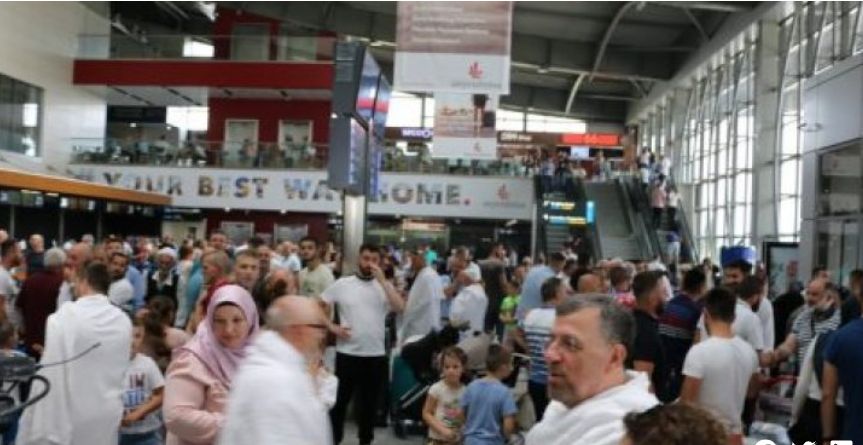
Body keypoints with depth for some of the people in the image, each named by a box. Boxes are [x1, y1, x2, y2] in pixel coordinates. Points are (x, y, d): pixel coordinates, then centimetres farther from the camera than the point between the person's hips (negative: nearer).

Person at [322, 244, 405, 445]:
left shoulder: (384, 285, 4)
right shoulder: (342, 284, 1)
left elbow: (400, 308, -13)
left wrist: (382, 279, -14)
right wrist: (332, 327, -7)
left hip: (376, 355, 1)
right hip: (347, 353, -1)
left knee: (369, 402, 13)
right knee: (340, 400, 8)